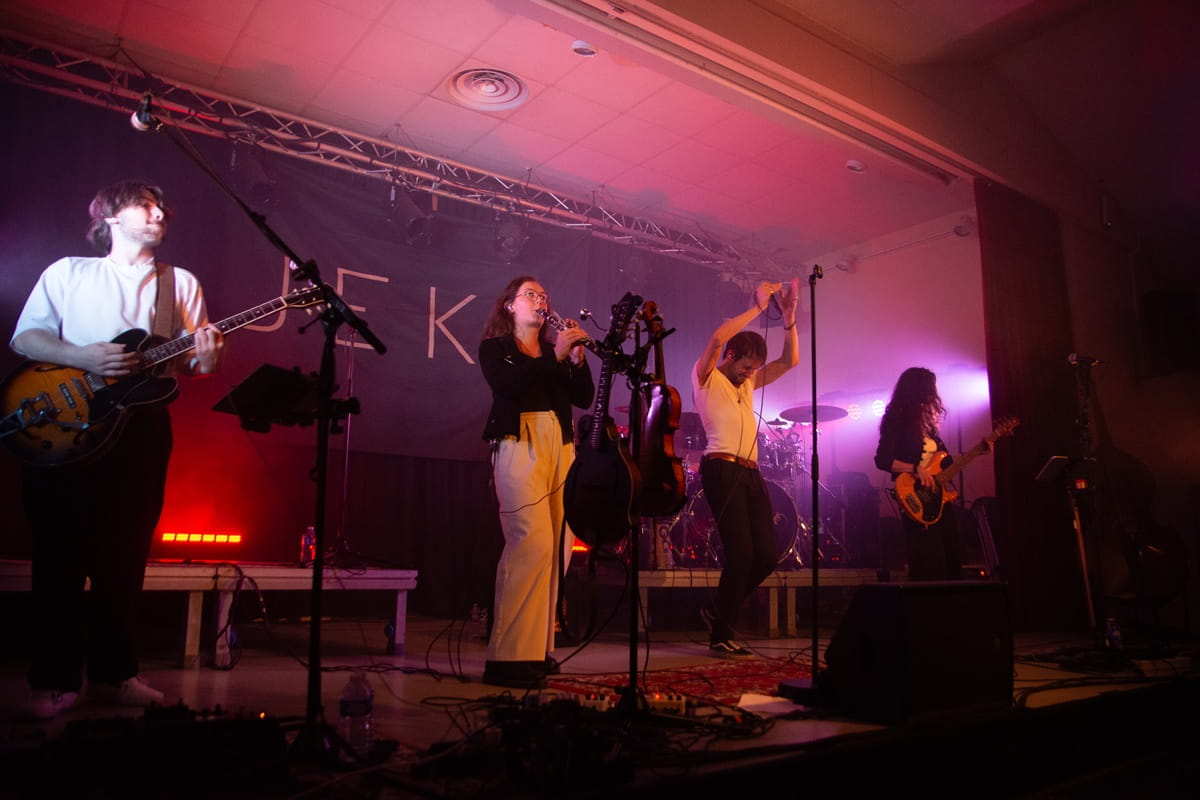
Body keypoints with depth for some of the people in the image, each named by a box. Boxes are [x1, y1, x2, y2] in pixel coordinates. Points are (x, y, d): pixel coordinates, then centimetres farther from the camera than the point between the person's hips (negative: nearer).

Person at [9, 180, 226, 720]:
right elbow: (24, 337, 3)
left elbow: (187, 360, 11)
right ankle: (54, 681, 5)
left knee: (125, 558, 5)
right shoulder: (68, 272, 11)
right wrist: (83, 358, -15)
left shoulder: (181, 283, 16)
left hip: (140, 427, 2)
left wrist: (204, 361, -13)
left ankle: (112, 672, 14)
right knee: (60, 555, -3)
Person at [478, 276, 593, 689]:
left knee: (556, 546, 0)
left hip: (560, 446, 5)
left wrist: (577, 357, -6)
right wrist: (555, 356, -16)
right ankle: (510, 655, -17)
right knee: (532, 543, -19)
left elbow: (584, 397, 9)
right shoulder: (495, 348, 10)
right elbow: (505, 385, -12)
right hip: (519, 445, -5)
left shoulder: (555, 349, 21)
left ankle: (537, 649, 9)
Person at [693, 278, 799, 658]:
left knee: (766, 556, 1)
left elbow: (790, 360, 22)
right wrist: (757, 307, -9)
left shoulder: (747, 383, 25)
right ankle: (720, 637, 2)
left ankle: (718, 613, 22)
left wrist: (789, 316, 12)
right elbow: (716, 339, -14)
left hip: (751, 474, 8)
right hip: (722, 469, -8)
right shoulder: (706, 378, 5)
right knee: (741, 554, -12)